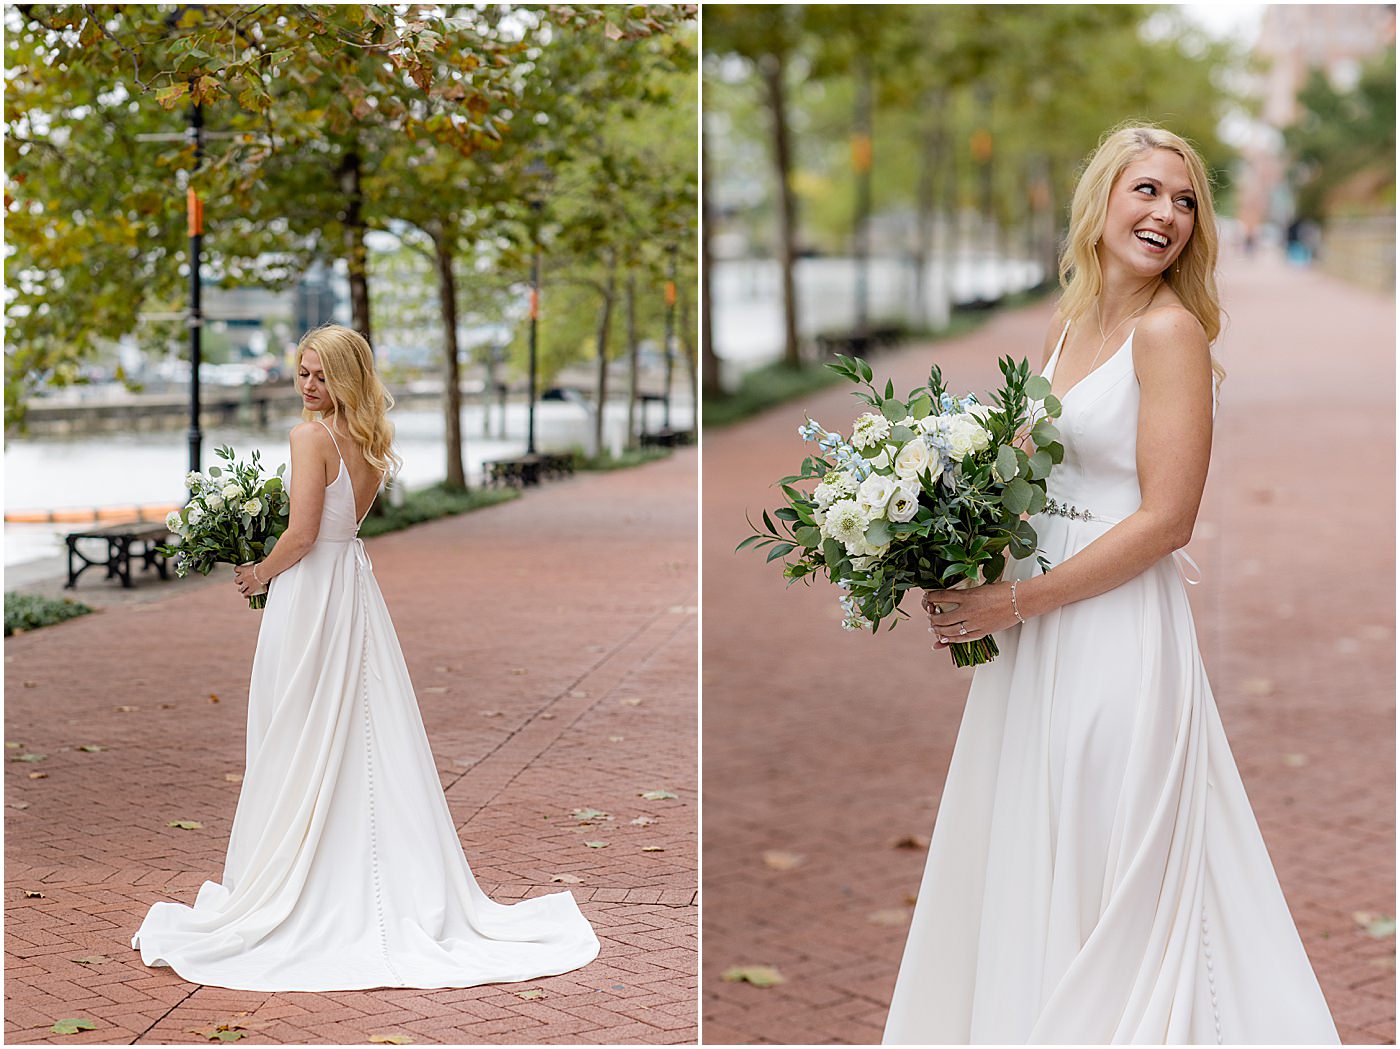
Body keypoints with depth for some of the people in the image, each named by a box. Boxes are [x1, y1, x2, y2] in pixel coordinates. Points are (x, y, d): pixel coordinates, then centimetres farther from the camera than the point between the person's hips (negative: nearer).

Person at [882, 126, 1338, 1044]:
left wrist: (1015, 602, -15)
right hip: (1033, 634, 8)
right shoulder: (1068, 325, 11)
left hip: (1117, 633, -8)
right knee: (1019, 876, 15)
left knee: (1104, 889, 2)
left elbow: (1167, 520, -17)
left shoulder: (1170, 331, -12)